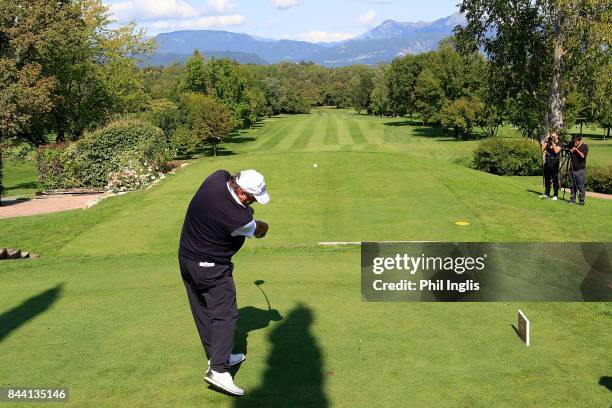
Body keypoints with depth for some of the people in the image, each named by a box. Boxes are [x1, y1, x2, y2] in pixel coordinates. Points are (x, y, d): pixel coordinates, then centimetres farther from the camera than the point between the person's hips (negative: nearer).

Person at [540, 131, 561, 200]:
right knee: (547, 179, 11)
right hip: (547, 163, 5)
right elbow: (542, 150, 5)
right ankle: (546, 194, 21)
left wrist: (553, 143, -12)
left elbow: (556, 151, -18)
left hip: (554, 164, -5)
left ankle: (555, 195, 2)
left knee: (555, 180, -3)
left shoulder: (559, 144, -1)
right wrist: (546, 142, 2)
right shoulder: (548, 143, 12)